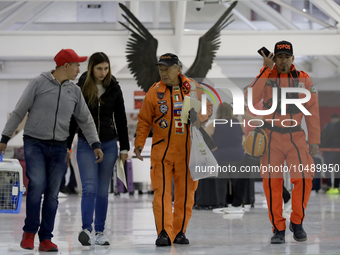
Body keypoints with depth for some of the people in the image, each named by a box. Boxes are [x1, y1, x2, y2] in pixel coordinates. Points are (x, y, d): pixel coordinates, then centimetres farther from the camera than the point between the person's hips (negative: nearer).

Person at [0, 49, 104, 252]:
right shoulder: (38, 83, -4)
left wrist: (96, 144, 6)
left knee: (52, 193, 2)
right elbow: (19, 112, -1)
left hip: (59, 148, 4)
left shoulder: (75, 92, 9)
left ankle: (46, 239, 8)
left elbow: (86, 120, 16)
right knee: (37, 185, -18)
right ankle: (30, 232, -3)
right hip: (35, 144, -4)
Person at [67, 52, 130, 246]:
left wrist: (125, 148, 4)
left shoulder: (114, 88, 2)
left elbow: (121, 119, 6)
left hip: (109, 144, 2)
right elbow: (72, 119, 1)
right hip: (86, 144, -2)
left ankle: (100, 232, 11)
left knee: (103, 190, 6)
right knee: (90, 188, -15)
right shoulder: (80, 88, -3)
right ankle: (86, 229, -22)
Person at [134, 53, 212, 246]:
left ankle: (179, 231, 16)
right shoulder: (154, 91, 1)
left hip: (187, 150, 1)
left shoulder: (194, 87, 3)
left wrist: (199, 118, -9)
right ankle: (164, 233, -10)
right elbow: (144, 120, 5)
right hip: (162, 150, -1)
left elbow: (207, 107, 13)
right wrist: (139, 143, -4)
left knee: (185, 191, 5)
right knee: (162, 191, -9)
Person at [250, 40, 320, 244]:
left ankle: (297, 223, 8)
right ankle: (278, 228, 9)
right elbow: (251, 97, -18)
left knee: (304, 178, -12)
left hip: (296, 136, 0)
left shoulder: (303, 79, 3)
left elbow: (312, 111, 5)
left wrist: (314, 141, 2)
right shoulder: (267, 77, 1)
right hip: (271, 137, 0)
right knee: (272, 182, -3)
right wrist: (266, 69, -16)